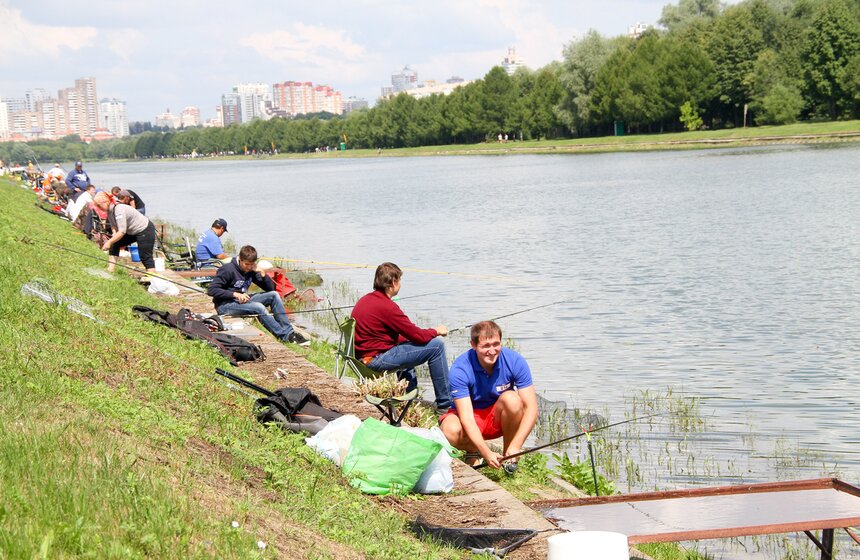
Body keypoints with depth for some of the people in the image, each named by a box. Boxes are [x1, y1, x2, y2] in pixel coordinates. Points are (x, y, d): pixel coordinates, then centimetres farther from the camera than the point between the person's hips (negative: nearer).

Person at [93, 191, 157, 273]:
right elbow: (113, 225, 5)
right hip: (132, 232, 10)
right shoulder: (110, 211, -2)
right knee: (114, 244, 5)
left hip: (145, 230, -10)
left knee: (145, 257, -12)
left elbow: (122, 231, -32)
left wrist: (109, 242, -28)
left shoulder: (119, 209, -30)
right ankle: (110, 270, 6)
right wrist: (114, 233, -16)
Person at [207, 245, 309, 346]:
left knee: (273, 295, -10)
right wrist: (235, 294, -27)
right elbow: (211, 290, -20)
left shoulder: (251, 270, 7)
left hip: (242, 301, 8)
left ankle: (289, 332, -17)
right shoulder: (228, 269, -13)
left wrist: (262, 273, -11)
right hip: (225, 306, -7)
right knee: (259, 307, -32)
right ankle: (285, 336, -26)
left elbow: (270, 288, 7)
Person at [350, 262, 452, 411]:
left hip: (362, 356, 10)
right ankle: (445, 403, 1)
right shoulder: (387, 306, -19)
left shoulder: (364, 300, 11)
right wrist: (436, 331, 7)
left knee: (407, 344, 37)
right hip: (377, 358, -10)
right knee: (436, 345, -7)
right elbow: (417, 335, -14)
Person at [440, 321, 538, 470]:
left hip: (499, 418, 1)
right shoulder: (460, 369, -25)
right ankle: (473, 452, 0)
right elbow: (467, 417, -29)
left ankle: (507, 455, -10)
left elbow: (531, 407, -21)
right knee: (450, 431, -35)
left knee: (511, 399, -31)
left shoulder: (515, 361, -20)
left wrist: (515, 446, -32)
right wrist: (487, 453, -40)